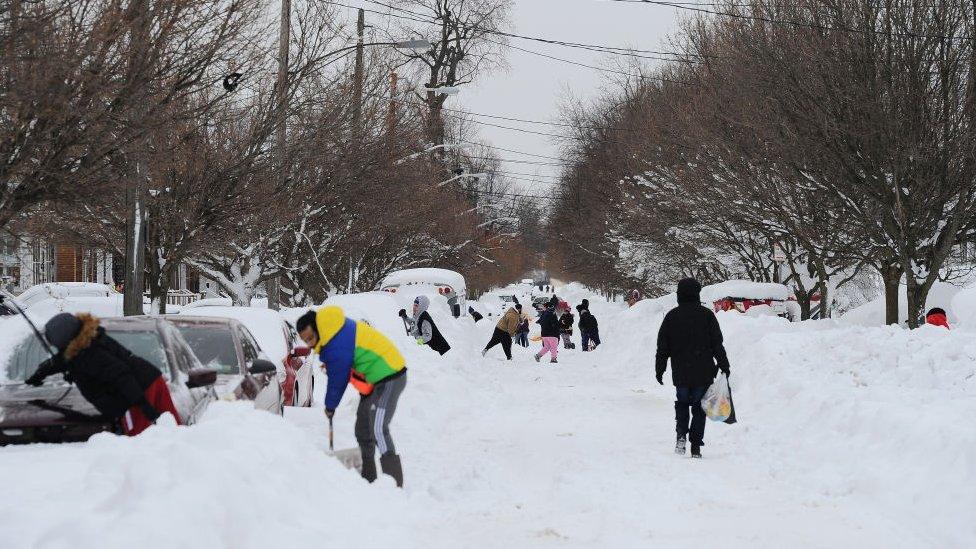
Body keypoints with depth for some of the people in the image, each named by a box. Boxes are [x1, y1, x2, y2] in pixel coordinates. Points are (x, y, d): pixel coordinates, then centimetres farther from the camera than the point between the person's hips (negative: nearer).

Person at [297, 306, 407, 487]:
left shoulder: (338, 345, -27)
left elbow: (338, 379, -15)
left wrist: (330, 406, 0)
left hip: (389, 379, -11)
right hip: (375, 379, 11)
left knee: (378, 429, -22)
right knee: (363, 430, 17)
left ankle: (394, 483, -26)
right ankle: (368, 477, 28)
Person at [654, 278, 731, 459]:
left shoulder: (671, 316, 0)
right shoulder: (707, 315, -4)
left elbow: (662, 347, 4)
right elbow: (717, 344, -1)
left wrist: (659, 370, 11)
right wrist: (724, 366, 7)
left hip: (680, 374, 1)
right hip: (704, 373, -1)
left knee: (682, 403, 19)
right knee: (699, 407, 7)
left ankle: (681, 434, -2)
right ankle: (696, 447, 2)